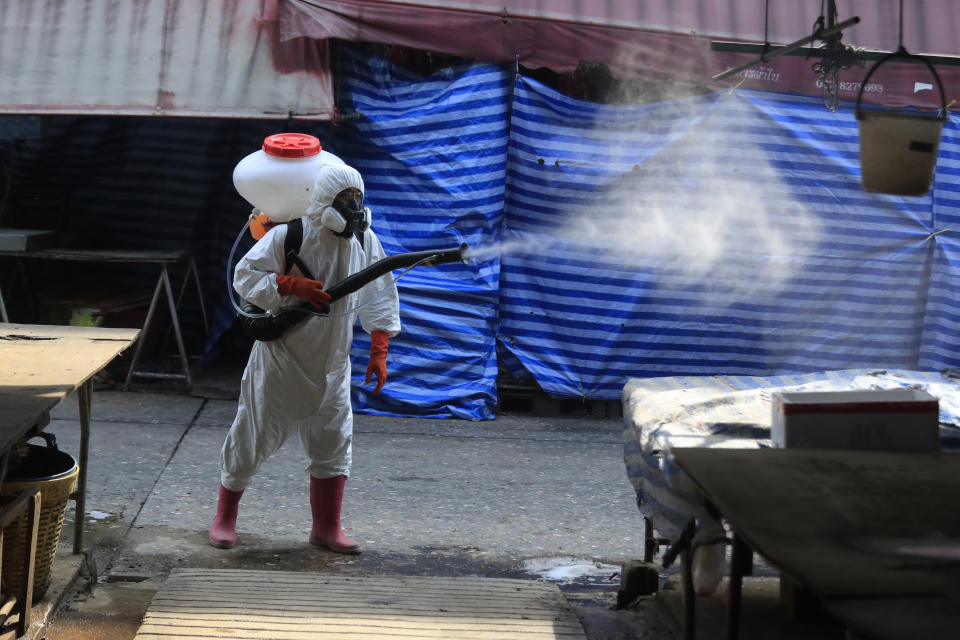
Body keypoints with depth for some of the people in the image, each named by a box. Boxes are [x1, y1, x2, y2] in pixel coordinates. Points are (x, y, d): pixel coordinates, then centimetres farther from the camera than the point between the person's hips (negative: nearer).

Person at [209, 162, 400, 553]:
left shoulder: (365, 241, -1)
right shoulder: (288, 236, -16)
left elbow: (380, 297, 5)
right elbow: (245, 277, -15)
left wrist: (378, 352, -2)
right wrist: (295, 285, -28)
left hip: (331, 363, 4)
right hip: (281, 357, -4)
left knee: (334, 440, 3)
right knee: (255, 433, 4)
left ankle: (326, 528, 13)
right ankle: (225, 517, 21)